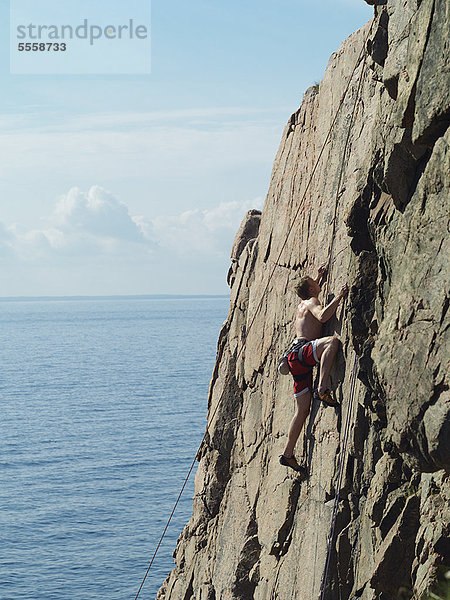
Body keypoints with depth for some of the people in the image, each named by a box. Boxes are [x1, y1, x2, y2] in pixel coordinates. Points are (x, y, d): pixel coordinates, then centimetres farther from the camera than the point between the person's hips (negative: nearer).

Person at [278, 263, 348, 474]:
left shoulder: (303, 304, 26)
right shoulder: (311, 302, -1)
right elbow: (322, 316, -24)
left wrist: (320, 277, 47)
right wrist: (339, 297, -21)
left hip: (296, 358, 9)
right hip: (301, 351, -9)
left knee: (303, 410, 7)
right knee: (332, 341, -33)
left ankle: (288, 454, 9)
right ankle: (323, 389, -42)